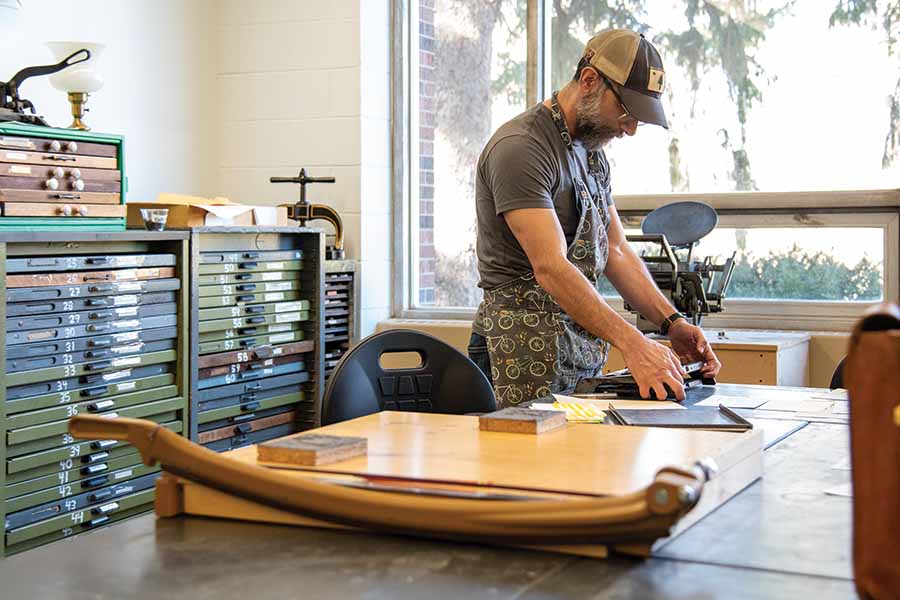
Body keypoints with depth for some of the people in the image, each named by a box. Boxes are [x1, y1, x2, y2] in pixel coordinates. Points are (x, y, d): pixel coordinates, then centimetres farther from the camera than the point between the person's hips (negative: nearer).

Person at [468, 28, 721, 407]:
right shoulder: (521, 148, -15)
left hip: (584, 349, 8)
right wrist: (632, 343, -31)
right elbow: (551, 267, -24)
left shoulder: (592, 152, 16)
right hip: (529, 352, -8)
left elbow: (615, 249, 16)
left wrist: (671, 322, 2)